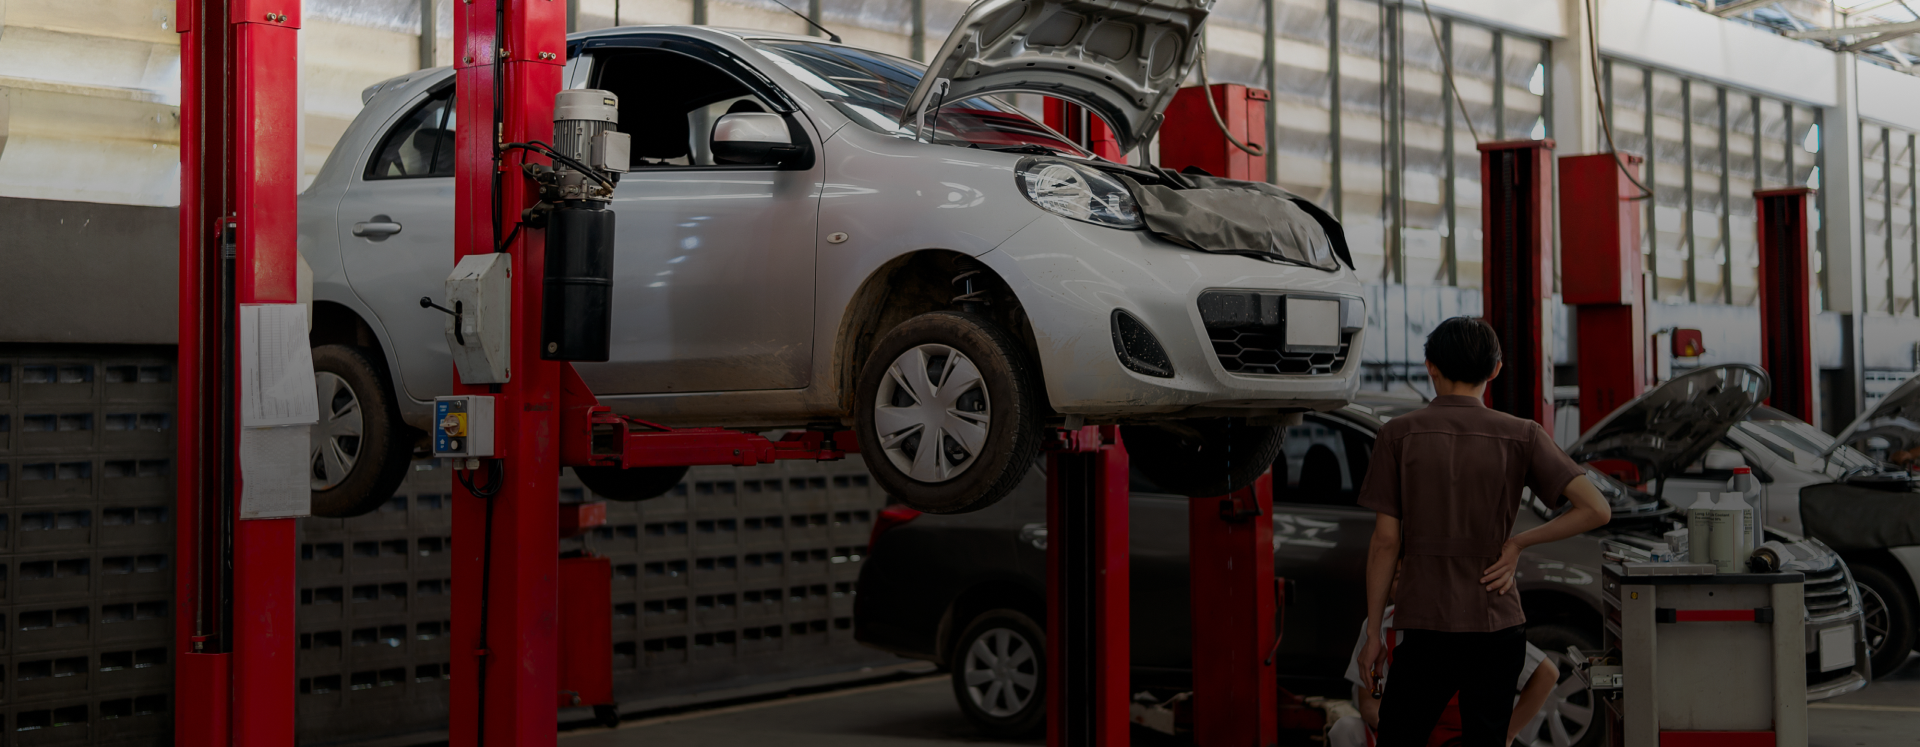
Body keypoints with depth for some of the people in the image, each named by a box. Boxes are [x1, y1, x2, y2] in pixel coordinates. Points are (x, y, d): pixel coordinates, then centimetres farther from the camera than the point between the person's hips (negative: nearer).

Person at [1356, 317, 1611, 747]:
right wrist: (1518, 543, -1)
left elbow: (1386, 541, -4)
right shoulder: (1521, 437, 0)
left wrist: (1373, 633, 3)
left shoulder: (1400, 435, -3)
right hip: (1498, 629, 1)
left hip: (1426, 630, -1)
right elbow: (1595, 510, -8)